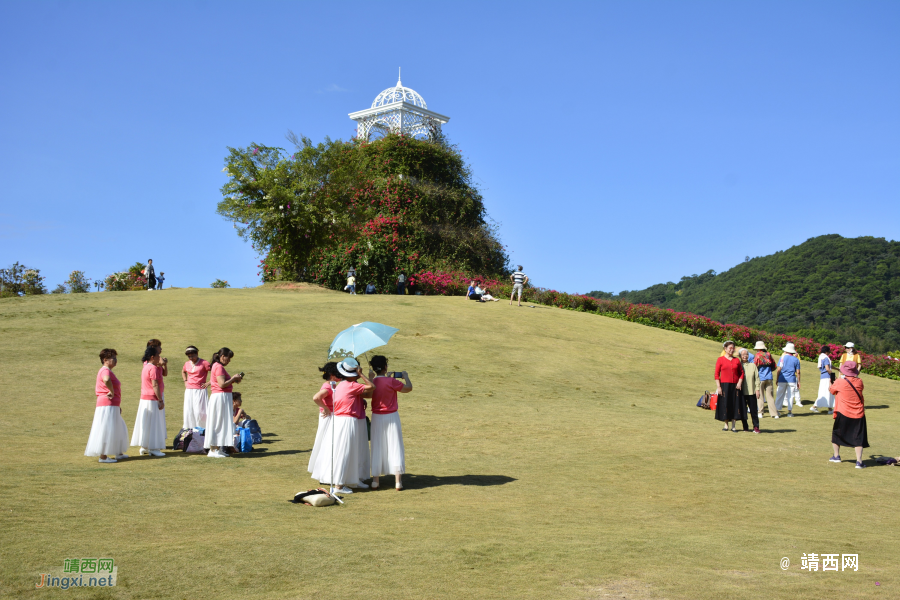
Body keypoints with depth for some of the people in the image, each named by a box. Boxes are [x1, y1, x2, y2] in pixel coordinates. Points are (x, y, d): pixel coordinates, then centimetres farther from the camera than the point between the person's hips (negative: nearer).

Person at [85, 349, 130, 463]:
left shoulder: (106, 371, 19)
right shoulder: (106, 370, -14)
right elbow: (106, 380, -41)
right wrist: (112, 391, -25)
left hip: (113, 406, 11)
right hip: (108, 406, -11)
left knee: (119, 429, 18)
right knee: (106, 431, -6)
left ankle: (118, 453, 27)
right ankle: (103, 456, -1)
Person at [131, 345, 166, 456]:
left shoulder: (146, 366, 10)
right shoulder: (153, 368, -18)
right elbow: (155, 385, -22)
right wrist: (161, 400, -21)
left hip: (145, 399, 9)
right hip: (153, 399, -9)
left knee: (146, 424, 14)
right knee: (153, 424, -4)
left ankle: (144, 447, 19)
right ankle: (153, 449, -1)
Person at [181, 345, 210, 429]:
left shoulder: (204, 363, -8)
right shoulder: (187, 364, 10)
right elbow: (183, 372, 33)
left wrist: (209, 383, -10)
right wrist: (185, 381, 18)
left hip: (200, 390, -5)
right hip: (189, 391, 5)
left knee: (199, 411, -8)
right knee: (188, 411, 4)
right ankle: (188, 429, 10)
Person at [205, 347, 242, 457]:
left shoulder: (218, 366, 17)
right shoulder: (219, 367, -14)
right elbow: (222, 384, -21)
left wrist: (234, 380, 8)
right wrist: (233, 378, -10)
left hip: (224, 397, 10)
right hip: (220, 397, -10)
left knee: (220, 424, 11)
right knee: (218, 423, -7)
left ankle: (217, 449, 15)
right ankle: (214, 450, -4)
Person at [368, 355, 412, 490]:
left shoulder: (371, 382, -3)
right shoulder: (391, 382, -16)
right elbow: (408, 388, -7)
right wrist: (405, 377, 9)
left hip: (376, 417, 4)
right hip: (391, 417, -4)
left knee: (377, 448, 12)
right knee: (395, 448, 3)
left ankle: (375, 479, 16)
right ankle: (398, 481, 2)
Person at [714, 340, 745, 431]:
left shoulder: (737, 360, 9)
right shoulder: (720, 360, 1)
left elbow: (741, 373, 12)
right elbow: (717, 374, -1)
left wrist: (740, 382, -5)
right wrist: (718, 387, -9)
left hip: (735, 386, 2)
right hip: (724, 386, -2)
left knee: (735, 405, 2)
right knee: (725, 405, 0)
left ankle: (733, 426, 11)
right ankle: (726, 425, 13)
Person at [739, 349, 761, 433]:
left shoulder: (753, 365, 8)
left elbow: (757, 378, 8)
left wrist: (757, 389, 0)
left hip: (751, 392, 0)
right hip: (741, 392, 0)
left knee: (753, 411, 0)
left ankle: (756, 427, 7)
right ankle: (745, 427, 12)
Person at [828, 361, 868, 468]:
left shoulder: (839, 383, -10)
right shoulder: (859, 382, -2)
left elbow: (831, 390, 8)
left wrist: (832, 384, 27)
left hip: (843, 414, -2)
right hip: (858, 415, 2)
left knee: (836, 434, 19)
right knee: (858, 438, 2)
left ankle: (836, 456, 26)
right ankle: (859, 461, -6)